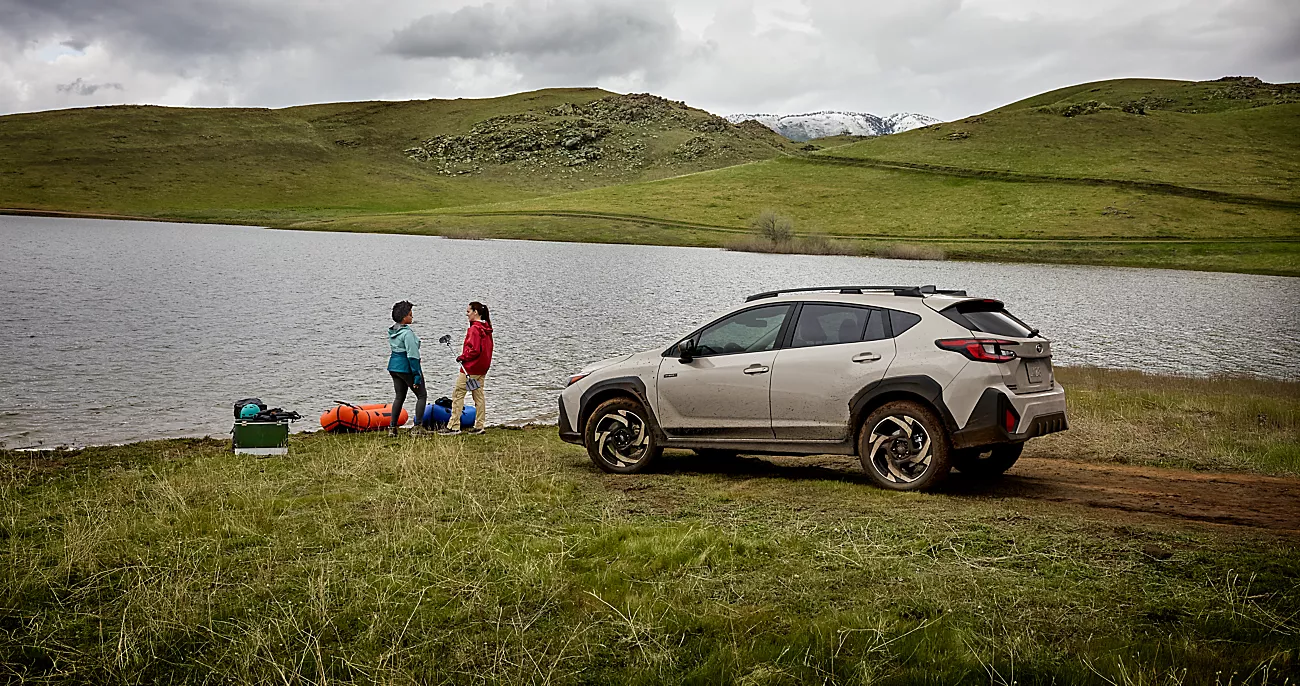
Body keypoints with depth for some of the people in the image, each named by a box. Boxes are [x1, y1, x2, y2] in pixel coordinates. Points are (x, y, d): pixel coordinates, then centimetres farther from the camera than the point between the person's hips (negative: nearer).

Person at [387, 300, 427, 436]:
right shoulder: (407, 333, -20)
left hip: (394, 366, 8)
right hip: (406, 367, -8)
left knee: (400, 397, 16)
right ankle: (417, 427, -1)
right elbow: (412, 355, -21)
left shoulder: (392, 331, 8)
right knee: (422, 395, 5)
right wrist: (417, 375, -19)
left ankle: (392, 427, 13)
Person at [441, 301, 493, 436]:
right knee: (478, 396, 12)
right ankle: (479, 426, 14)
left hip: (470, 368, -9)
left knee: (458, 395, -3)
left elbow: (474, 350, -24)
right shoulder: (486, 328, 9)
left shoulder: (474, 329, -18)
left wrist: (462, 357, -9)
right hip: (482, 368, 9)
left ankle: (454, 427, -3)